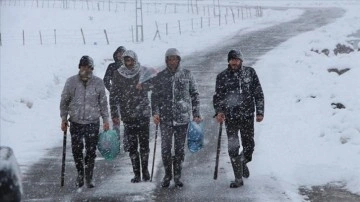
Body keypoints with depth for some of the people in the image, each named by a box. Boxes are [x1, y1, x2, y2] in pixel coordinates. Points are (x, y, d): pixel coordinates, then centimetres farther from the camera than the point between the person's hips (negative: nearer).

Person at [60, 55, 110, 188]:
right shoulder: (71, 82, -1)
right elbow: (64, 101, 6)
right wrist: (64, 118, 3)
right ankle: (80, 174, 26)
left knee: (91, 151, 1)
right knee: (76, 150, 6)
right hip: (75, 122, 0)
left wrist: (105, 119, 3)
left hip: (93, 123, 0)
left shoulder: (98, 82, 0)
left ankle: (89, 177, 15)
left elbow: (103, 102, 6)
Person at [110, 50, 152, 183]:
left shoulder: (144, 72, -1)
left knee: (144, 145, 4)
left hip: (143, 115, -1)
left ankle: (145, 170, 21)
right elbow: (113, 96, 4)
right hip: (128, 117, 1)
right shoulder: (118, 75, 1)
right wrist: (114, 114, 0)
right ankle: (136, 174, 9)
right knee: (132, 147, 2)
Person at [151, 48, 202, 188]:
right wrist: (155, 113, -9)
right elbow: (155, 96, 5)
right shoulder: (160, 77, 4)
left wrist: (196, 114, 2)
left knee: (180, 149, 6)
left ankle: (177, 176, 17)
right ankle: (167, 175, 14)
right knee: (165, 148, -1)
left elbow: (195, 95, 8)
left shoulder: (187, 75, 4)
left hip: (183, 118, 0)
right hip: (165, 118, 0)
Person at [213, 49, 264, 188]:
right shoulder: (222, 76, 1)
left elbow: (258, 93, 6)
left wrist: (260, 112, 1)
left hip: (247, 116, 1)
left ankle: (243, 162, 38)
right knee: (233, 148, -1)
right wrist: (219, 111, -12)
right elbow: (217, 96, 4)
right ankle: (238, 179, 8)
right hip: (230, 117, 0)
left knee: (249, 145, 4)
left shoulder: (250, 72, 2)